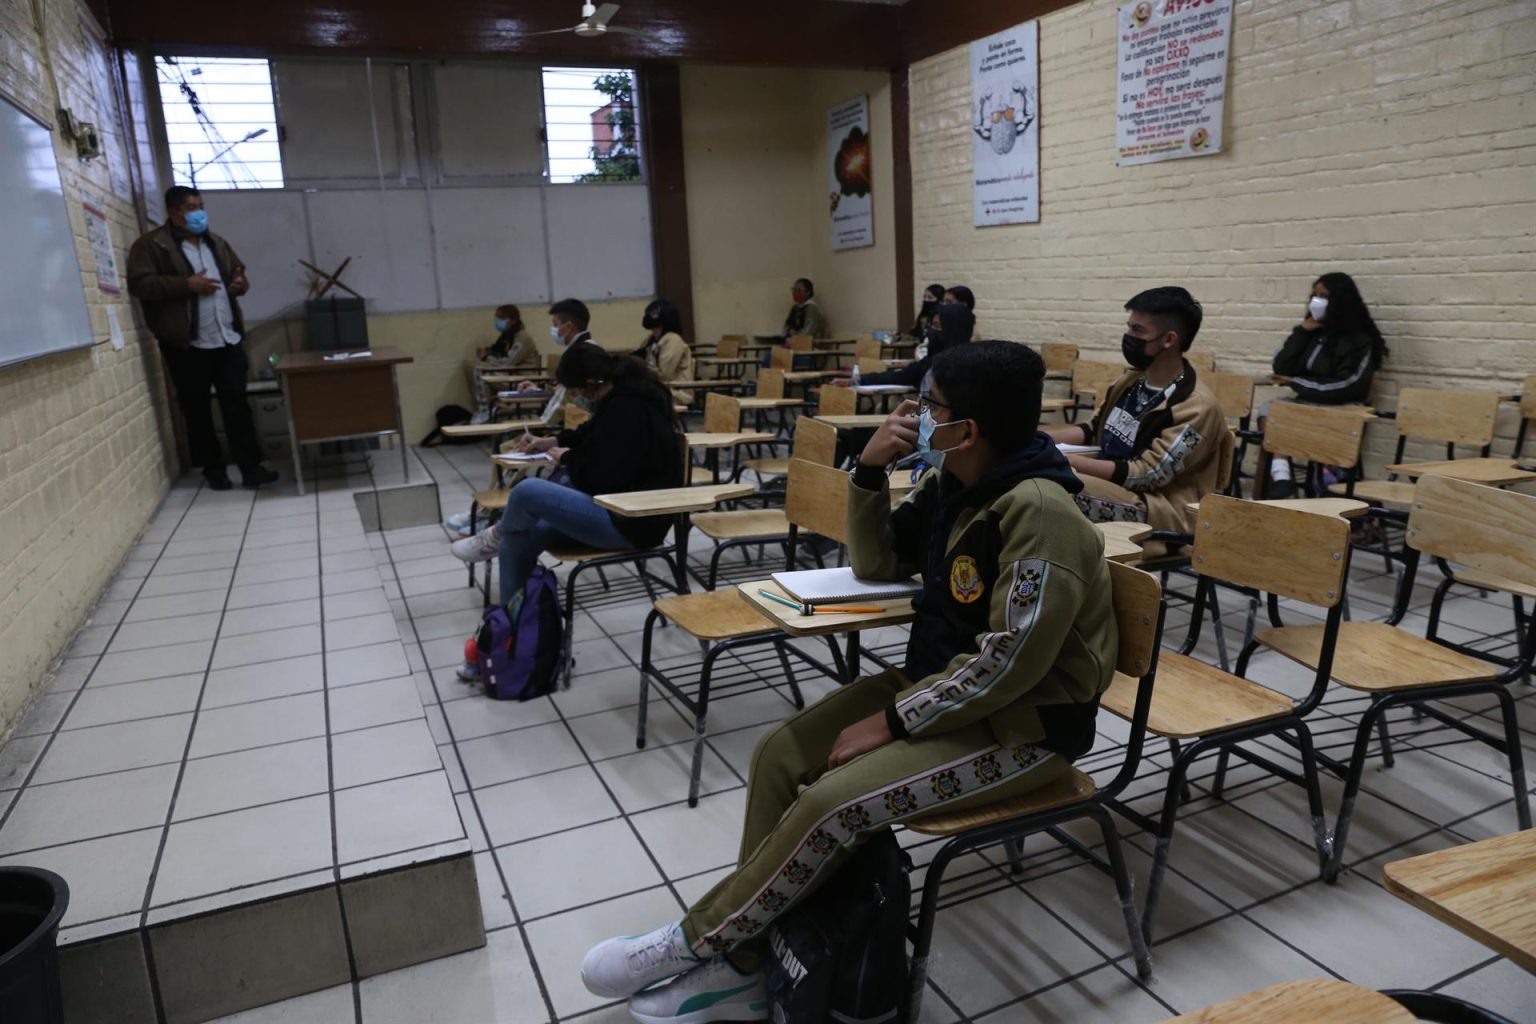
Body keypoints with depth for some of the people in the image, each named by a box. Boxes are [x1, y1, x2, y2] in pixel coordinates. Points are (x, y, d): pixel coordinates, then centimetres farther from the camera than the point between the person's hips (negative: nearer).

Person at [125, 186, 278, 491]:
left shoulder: (216, 243, 16)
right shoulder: (151, 245, -4)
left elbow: (237, 271, 26)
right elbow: (139, 284, -14)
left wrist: (241, 283, 1)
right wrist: (187, 285, -20)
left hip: (229, 340, 5)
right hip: (187, 345, -4)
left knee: (237, 404, 3)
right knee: (197, 409, 5)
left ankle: (251, 466, 5)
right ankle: (213, 468, 16)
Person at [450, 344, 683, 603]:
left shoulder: (627, 408, -23)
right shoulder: (624, 394, 9)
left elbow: (600, 477, -23)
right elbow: (591, 434, 29)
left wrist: (567, 458, -5)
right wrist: (551, 442, 17)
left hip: (633, 522, -11)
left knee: (527, 491, -21)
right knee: (518, 541, 5)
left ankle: (497, 536, 12)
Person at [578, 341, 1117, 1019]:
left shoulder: (1039, 512, -26)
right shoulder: (951, 481, 1)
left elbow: (1009, 664, -27)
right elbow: (877, 565, 8)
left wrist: (891, 722, -20)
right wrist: (871, 470, -8)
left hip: (1022, 723, -8)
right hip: (943, 681, 9)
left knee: (832, 803, -22)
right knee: (780, 755, -4)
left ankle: (697, 942, 2)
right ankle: (747, 962, 5)